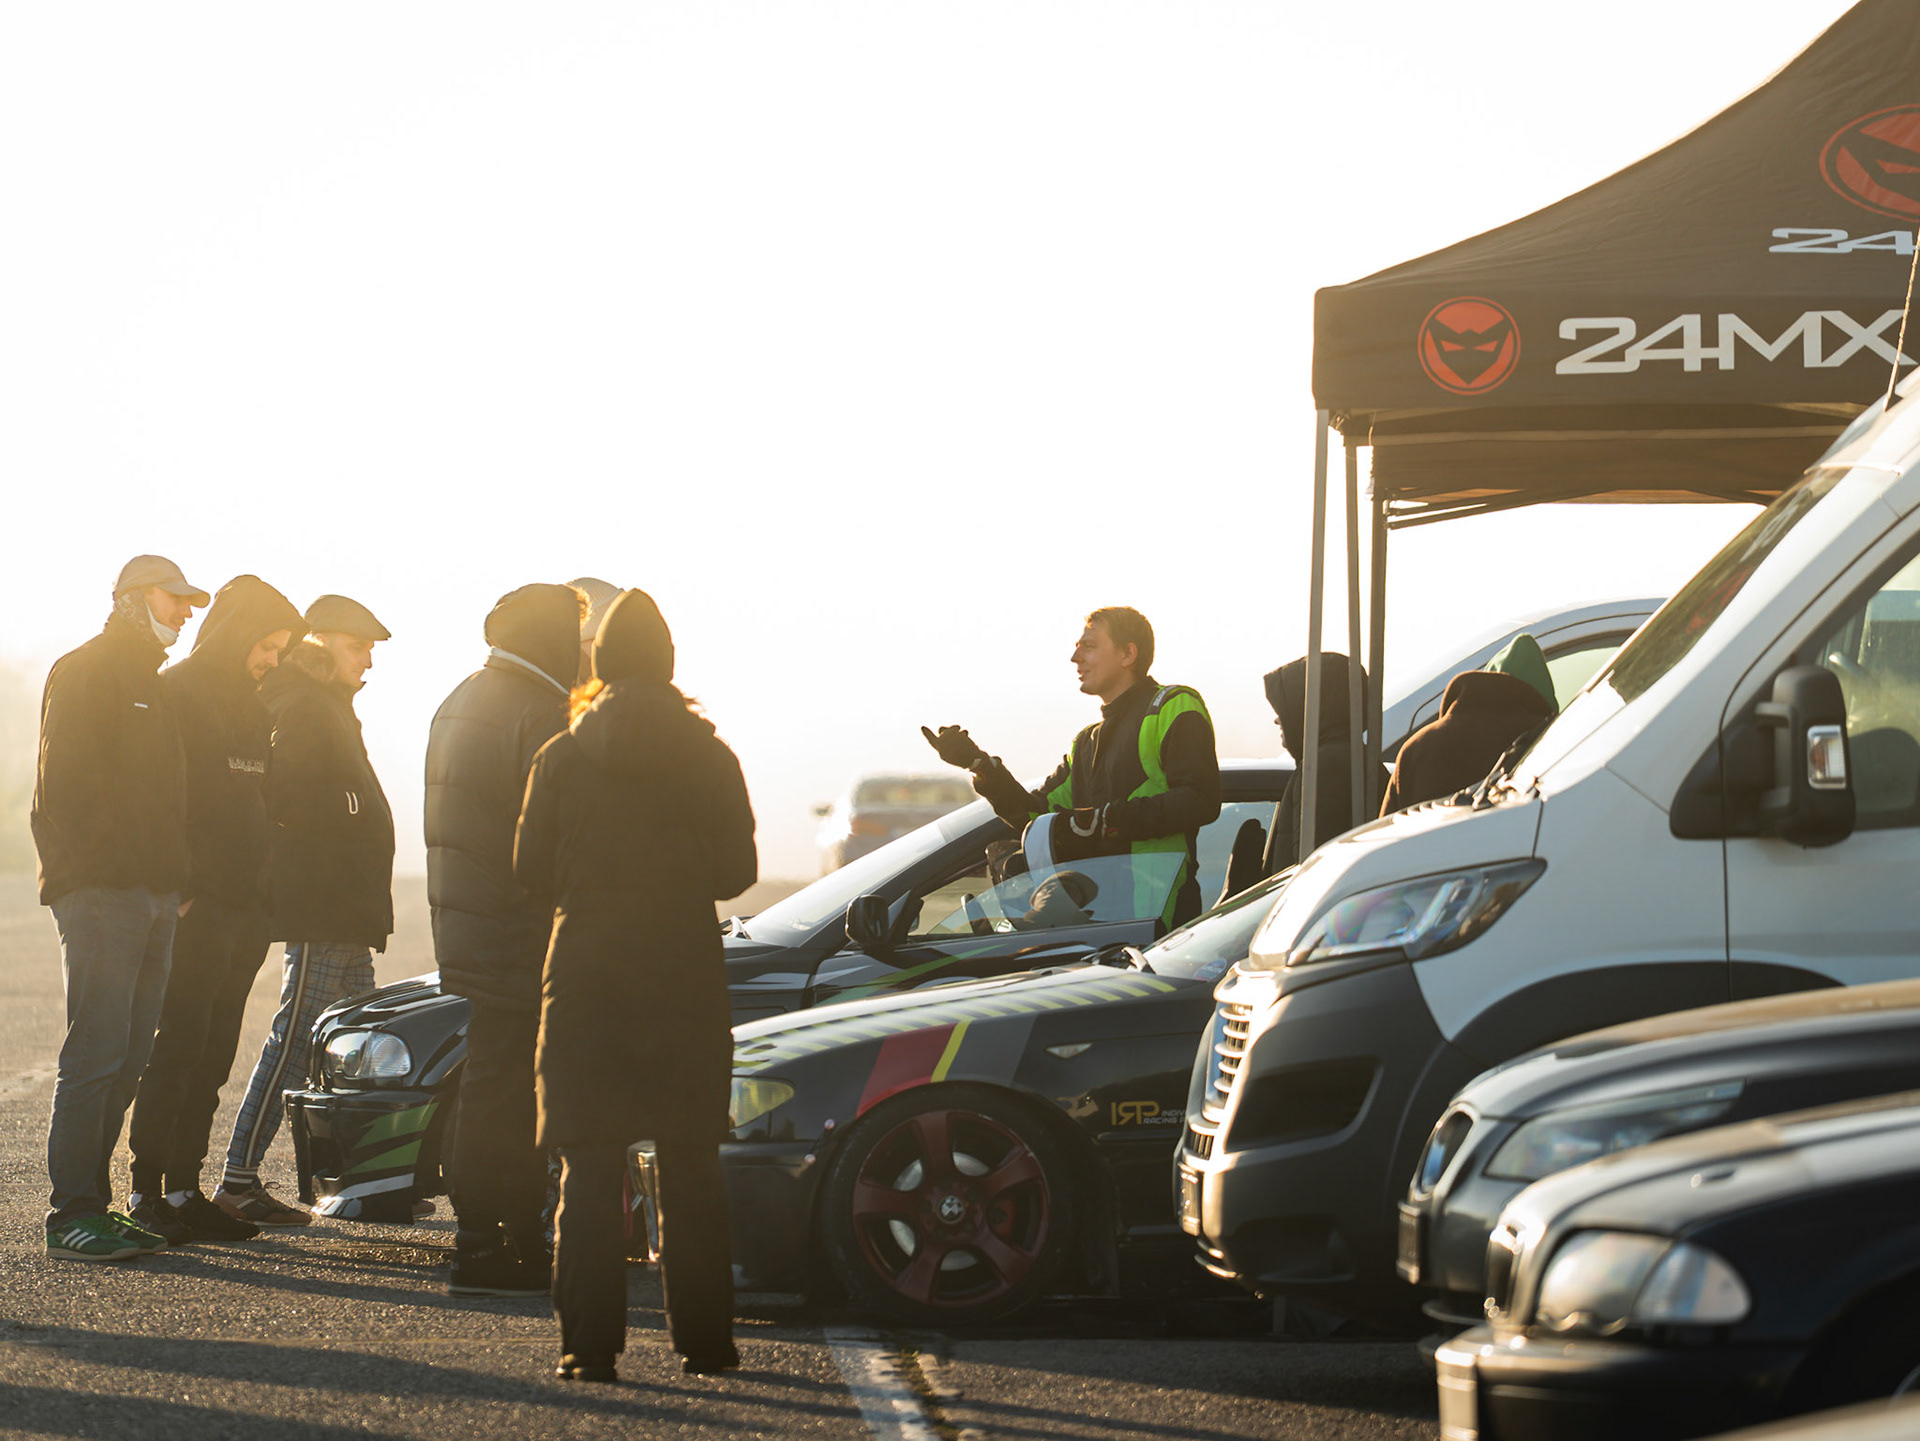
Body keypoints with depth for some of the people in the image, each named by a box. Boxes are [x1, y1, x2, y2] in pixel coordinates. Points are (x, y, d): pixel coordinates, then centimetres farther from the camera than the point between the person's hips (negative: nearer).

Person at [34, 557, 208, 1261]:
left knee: (128, 1058, 7)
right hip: (99, 891, -8)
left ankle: (92, 1204, 11)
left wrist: (176, 878, 13)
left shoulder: (155, 687, 23)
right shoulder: (83, 672, -3)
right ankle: (72, 1214, -10)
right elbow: (62, 783, -10)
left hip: (154, 894, 8)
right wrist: (99, 867, -15)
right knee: (96, 1051, -11)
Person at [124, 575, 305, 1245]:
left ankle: (184, 1189, 10)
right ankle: (147, 1191, -5)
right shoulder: (176, 694, -7)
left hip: (244, 908, 8)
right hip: (193, 906, -8)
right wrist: (175, 889, -18)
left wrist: (263, 894, 14)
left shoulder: (253, 709, 19)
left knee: (212, 1059, 7)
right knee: (177, 1050, -8)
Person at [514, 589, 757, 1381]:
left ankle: (590, 1341, -6)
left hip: (585, 974, -1)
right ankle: (702, 1338, 10)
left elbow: (531, 865, 0)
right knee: (690, 1168, 9)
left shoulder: (563, 757, -2)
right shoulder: (710, 758, 0)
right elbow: (738, 868, 2)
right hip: (687, 979, 1)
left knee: (588, 1167, 1)